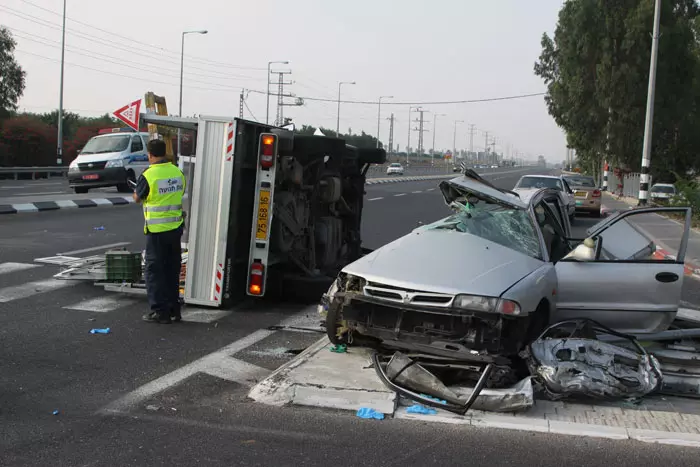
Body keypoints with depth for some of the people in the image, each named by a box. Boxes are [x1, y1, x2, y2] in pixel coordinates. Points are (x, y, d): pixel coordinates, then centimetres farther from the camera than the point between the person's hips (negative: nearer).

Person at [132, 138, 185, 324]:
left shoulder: (148, 176, -15)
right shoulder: (178, 172, 2)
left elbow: (137, 198, -1)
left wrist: (137, 190, 19)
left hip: (156, 230, -6)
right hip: (175, 227, 6)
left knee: (154, 270, 3)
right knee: (172, 269, 15)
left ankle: (160, 311, 3)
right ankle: (174, 308, 21)